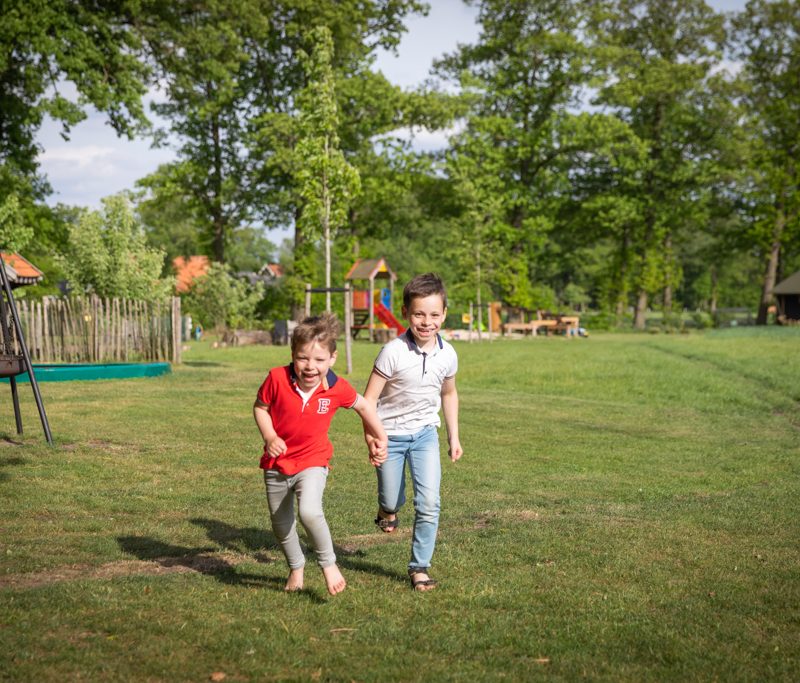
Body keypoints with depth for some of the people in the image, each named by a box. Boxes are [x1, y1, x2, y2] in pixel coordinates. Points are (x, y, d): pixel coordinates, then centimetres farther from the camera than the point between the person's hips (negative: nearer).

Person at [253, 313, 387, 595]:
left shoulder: (337, 388, -15)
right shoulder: (277, 378, -19)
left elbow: (363, 406, 5)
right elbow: (260, 407, -2)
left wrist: (380, 437, 10)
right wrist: (269, 437, -18)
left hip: (312, 461, -2)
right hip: (277, 464, 2)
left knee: (309, 511, -28)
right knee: (281, 524, 15)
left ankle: (328, 563, -3)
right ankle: (296, 567, 43)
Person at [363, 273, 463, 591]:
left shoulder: (448, 355, -7)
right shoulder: (393, 352, -22)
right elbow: (369, 399, -16)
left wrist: (454, 436, 14)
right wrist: (372, 440, -22)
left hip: (425, 434, 3)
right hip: (391, 436, -2)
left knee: (429, 503, -8)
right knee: (393, 502, 10)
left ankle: (420, 567, 8)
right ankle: (387, 508, 49)